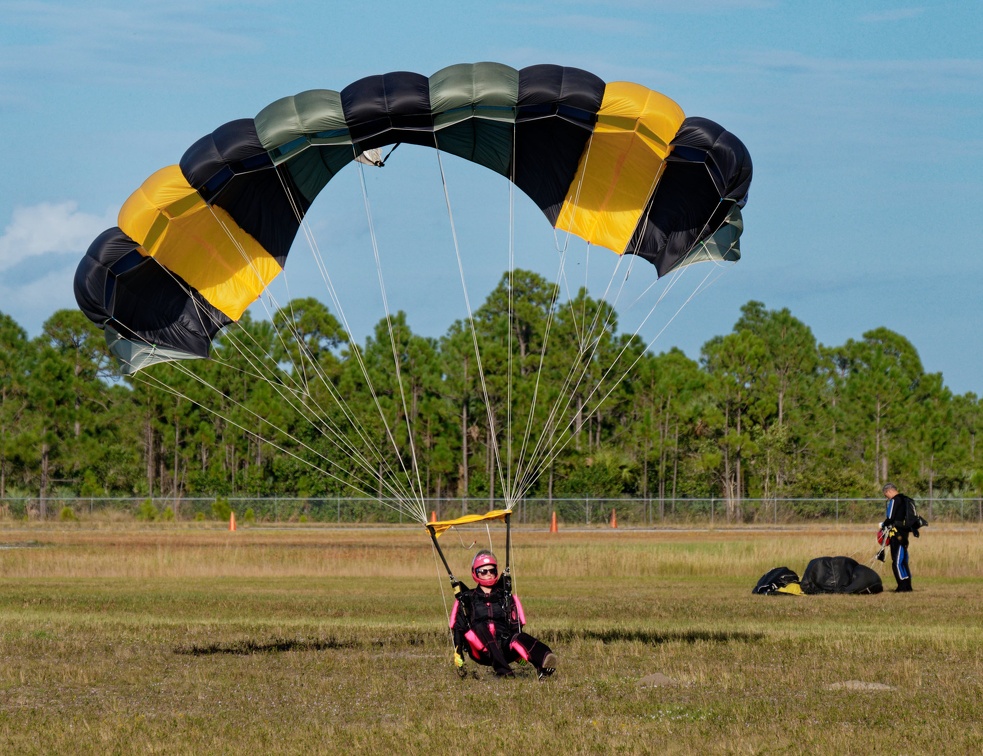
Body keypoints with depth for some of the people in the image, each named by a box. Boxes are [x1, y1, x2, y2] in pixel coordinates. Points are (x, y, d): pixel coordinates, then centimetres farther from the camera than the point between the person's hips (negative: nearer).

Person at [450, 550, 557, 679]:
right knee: (480, 628, -34)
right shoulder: (468, 599, 16)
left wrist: (521, 653, 6)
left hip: (504, 648, 2)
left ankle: (544, 663, -63)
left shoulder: (505, 597, 21)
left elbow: (515, 626, 17)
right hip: (481, 651, -2)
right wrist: (458, 653, -2)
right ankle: (502, 670, -55)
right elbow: (459, 628, 11)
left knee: (521, 638, -31)